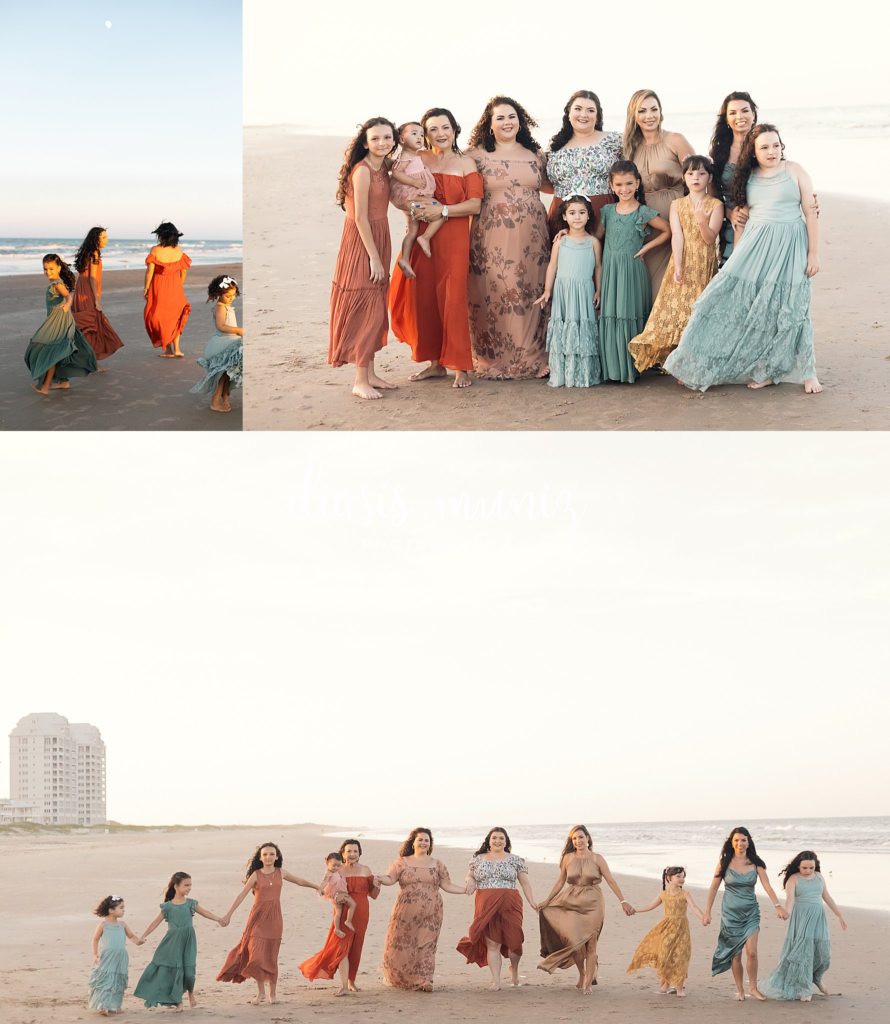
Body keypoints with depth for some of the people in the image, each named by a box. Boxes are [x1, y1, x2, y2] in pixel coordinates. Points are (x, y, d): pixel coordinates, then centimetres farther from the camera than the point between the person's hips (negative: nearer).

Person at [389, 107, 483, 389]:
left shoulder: (466, 163, 4)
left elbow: (475, 205, -4)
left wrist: (442, 210, -15)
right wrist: (415, 210, -9)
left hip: (453, 239, -3)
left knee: (451, 298, -9)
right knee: (422, 298, 2)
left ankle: (461, 367, -4)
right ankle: (435, 362, 15)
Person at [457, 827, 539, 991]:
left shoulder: (515, 860, 9)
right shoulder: (478, 859, 13)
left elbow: (525, 882, 7)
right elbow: (470, 875, 21)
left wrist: (531, 901, -5)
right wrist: (469, 880, -4)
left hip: (509, 905, -1)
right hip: (486, 907, 1)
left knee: (513, 940, -3)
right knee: (492, 944, -4)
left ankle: (514, 968, 29)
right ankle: (496, 982, -1)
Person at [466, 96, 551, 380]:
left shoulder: (535, 154, 13)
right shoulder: (477, 155, 3)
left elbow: (549, 184, 27)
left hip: (531, 237, 3)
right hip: (492, 238, -3)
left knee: (530, 295, 3)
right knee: (494, 297, -3)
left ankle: (532, 359, 12)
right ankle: (495, 362, 6)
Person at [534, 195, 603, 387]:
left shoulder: (593, 242, 3)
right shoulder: (560, 241, 3)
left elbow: (598, 267, 8)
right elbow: (552, 266, 8)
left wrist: (598, 291, 4)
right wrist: (547, 291, 8)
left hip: (584, 291, 0)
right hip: (563, 290, 0)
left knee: (584, 331, 0)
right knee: (563, 331, 1)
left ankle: (585, 375, 8)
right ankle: (562, 376, 7)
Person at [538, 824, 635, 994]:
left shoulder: (597, 859, 1)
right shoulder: (568, 858, 4)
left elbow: (611, 881, -1)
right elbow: (560, 882, 12)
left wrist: (623, 901, -8)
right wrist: (547, 901, 12)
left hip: (593, 904, -1)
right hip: (572, 902, 1)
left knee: (590, 943, -3)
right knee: (574, 940, -11)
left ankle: (588, 983, 4)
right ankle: (582, 973, 14)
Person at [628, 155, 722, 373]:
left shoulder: (715, 205, 2)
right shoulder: (677, 205, 8)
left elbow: (710, 238, -7)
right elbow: (677, 236, -3)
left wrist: (702, 221, -27)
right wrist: (677, 267, -15)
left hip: (704, 267, -2)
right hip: (682, 265, 2)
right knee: (679, 309, -5)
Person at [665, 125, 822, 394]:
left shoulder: (795, 171, 1)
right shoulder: (747, 178, 10)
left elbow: (811, 213, -1)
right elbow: (741, 220, 13)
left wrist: (813, 253, -6)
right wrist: (737, 259, 10)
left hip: (790, 247, -3)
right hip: (755, 245, 3)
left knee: (788, 308, -4)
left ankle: (807, 372, 11)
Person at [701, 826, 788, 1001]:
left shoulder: (756, 864, -1)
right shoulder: (724, 863, -3)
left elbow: (767, 886, -9)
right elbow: (714, 888, 4)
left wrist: (778, 906, -23)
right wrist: (707, 912, 3)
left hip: (751, 913, 0)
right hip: (731, 913, 0)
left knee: (752, 952, -11)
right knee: (736, 954, 2)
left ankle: (753, 987, 7)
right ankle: (739, 990, 17)